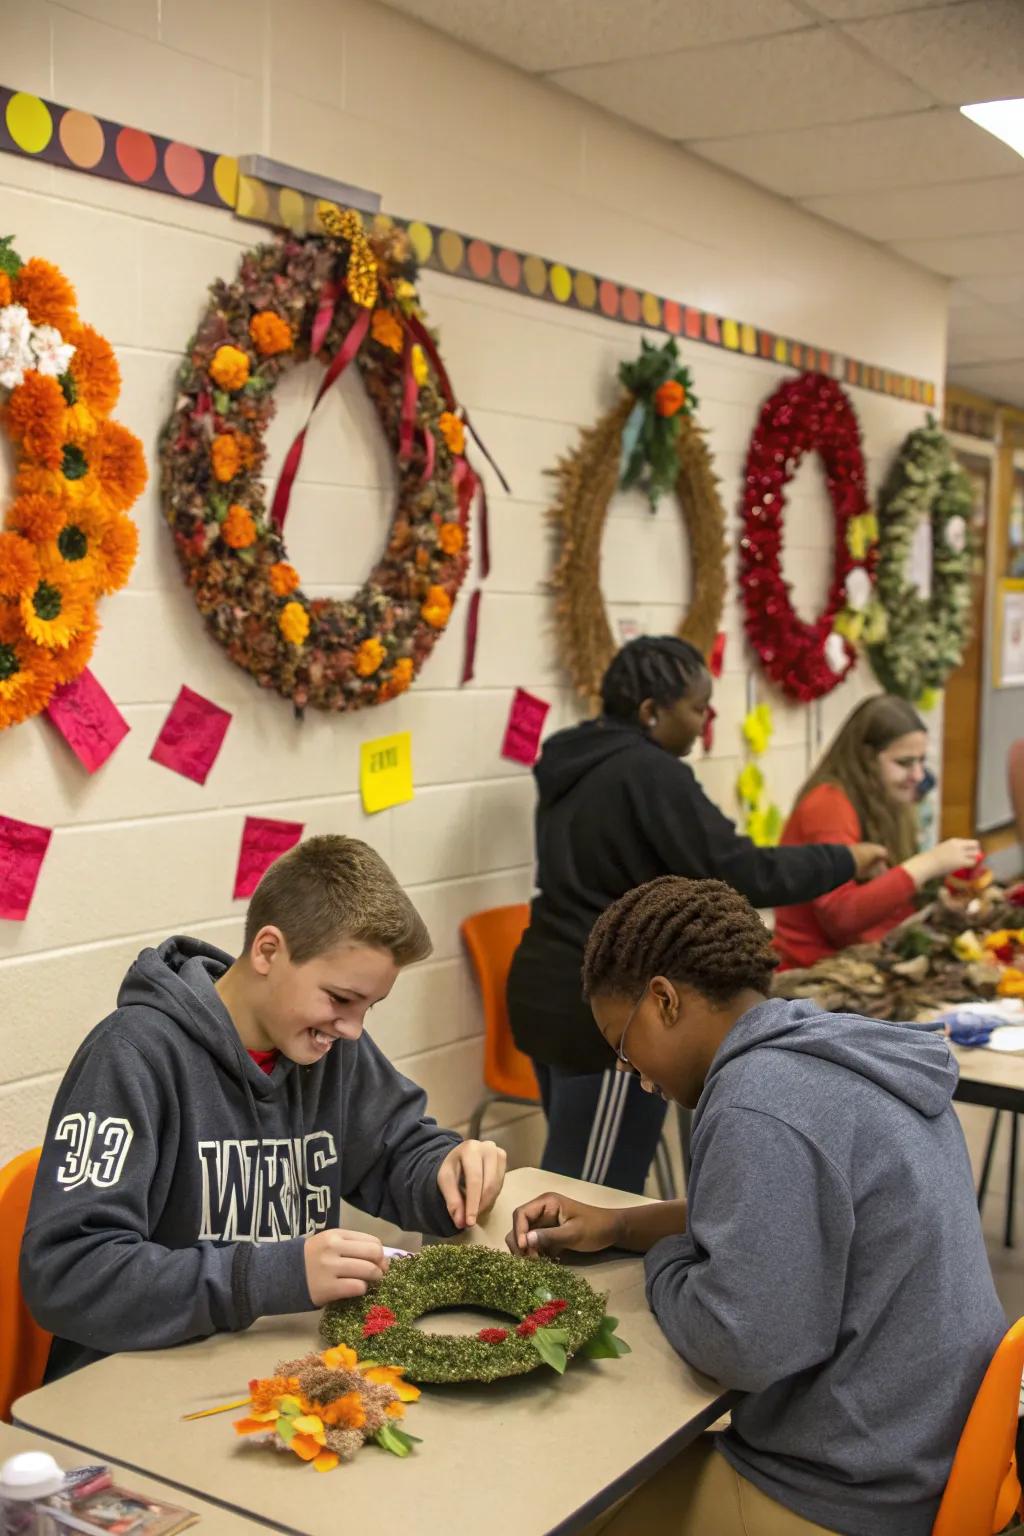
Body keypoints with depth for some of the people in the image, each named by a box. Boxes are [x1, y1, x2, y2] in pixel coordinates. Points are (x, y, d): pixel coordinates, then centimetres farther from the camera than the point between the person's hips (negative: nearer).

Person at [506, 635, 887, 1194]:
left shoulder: (574, 761, 11)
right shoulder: (649, 773, -16)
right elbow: (740, 873, -19)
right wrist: (843, 861, -6)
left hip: (550, 991, 10)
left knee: (577, 1178, 18)